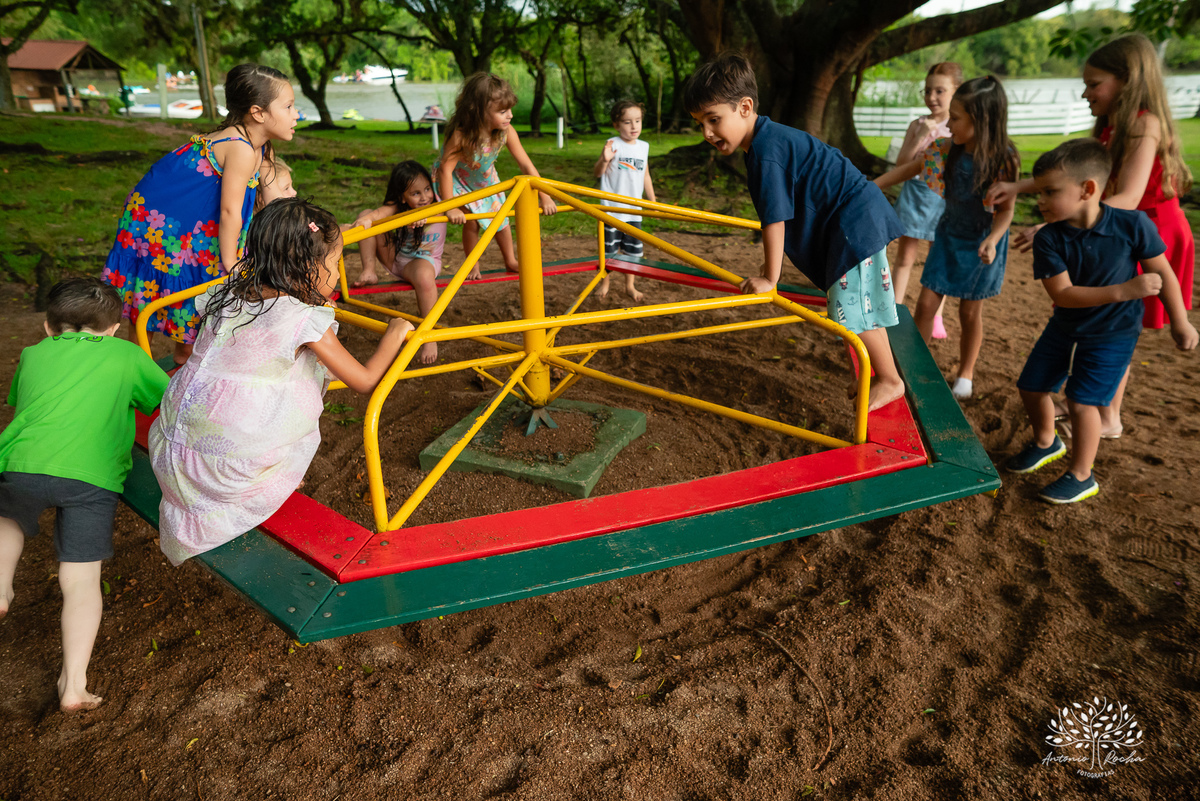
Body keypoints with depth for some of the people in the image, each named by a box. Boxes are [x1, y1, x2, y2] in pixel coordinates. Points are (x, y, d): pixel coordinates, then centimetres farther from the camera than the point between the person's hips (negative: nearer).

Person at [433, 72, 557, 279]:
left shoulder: (506, 132, -29)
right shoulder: (461, 135, -40)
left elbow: (526, 165, -24)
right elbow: (446, 169, -41)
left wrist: (545, 197, -27)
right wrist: (450, 208, -44)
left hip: (485, 178, 5)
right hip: (458, 180, -4)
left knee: (501, 217, 11)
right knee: (471, 221, -9)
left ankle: (510, 261, 32)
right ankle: (473, 267, 15)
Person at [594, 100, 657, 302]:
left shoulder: (643, 146, 7)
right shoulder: (613, 144, -9)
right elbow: (598, 173, -13)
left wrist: (653, 202, 17)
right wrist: (604, 160, -33)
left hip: (634, 209, 4)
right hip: (611, 209, -4)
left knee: (632, 249, 11)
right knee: (609, 249, 5)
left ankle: (630, 286, 24)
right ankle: (604, 284, 21)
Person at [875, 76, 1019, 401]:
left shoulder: (1004, 160, -20)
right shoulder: (949, 148, -11)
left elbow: (1006, 209, -16)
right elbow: (911, 168, 1)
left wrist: (992, 239, -33)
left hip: (981, 243, -3)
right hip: (948, 235, 3)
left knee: (970, 312, 9)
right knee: (926, 303, 1)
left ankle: (965, 376, 27)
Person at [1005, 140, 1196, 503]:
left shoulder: (1132, 224, -21)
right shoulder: (1048, 239, -18)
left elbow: (1162, 273, -9)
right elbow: (1062, 294, -24)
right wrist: (1123, 291, -34)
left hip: (1113, 333, -4)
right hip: (1065, 327, 4)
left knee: (1082, 402, -8)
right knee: (1031, 388, 11)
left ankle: (1081, 477, 12)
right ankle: (1046, 443, 41)